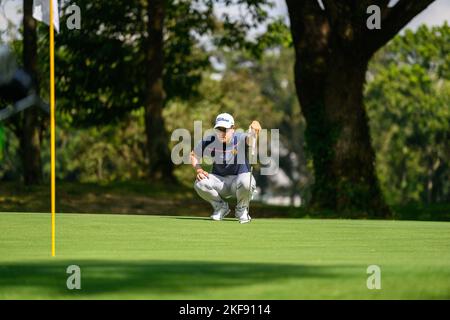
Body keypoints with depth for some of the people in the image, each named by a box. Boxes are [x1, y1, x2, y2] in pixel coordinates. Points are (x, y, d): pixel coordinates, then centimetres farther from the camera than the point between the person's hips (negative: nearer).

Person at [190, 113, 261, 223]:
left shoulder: (239, 139, -17)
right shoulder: (209, 141, -8)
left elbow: (250, 138, -41)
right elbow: (193, 155, 6)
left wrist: (255, 130, -66)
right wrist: (199, 170, -14)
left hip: (239, 178, -3)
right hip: (219, 180, 3)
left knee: (246, 182, -38)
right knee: (199, 183, -26)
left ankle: (241, 209, -3)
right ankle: (220, 206, 4)